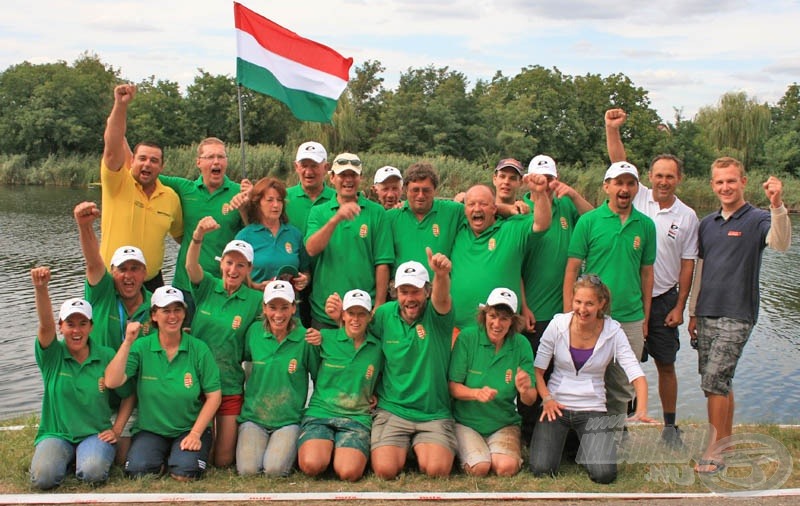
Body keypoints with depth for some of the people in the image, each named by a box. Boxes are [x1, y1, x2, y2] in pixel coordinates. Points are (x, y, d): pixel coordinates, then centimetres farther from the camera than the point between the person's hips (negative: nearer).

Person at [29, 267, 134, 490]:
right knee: (43, 477, -27)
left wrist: (117, 429, -3)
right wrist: (40, 288, -40)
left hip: (95, 434, 0)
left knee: (93, 473, -31)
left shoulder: (107, 356, 0)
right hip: (56, 434, 1)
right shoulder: (53, 356, -2)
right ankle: (67, 458, 6)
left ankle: (85, 457, 4)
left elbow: (129, 395, 8)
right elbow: (45, 325, -22)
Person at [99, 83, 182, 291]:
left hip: (152, 282, 3)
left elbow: (180, 234, 18)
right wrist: (121, 105, -33)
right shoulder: (118, 184, -7)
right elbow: (112, 147, -23)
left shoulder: (171, 197, 3)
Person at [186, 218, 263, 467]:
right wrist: (198, 235, -42)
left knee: (223, 460, 5)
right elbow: (191, 266, -23)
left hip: (230, 386, -1)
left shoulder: (255, 300, -4)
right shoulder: (207, 286, -3)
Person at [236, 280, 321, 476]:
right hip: (253, 416, 2)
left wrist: (319, 346, -16)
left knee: (275, 470, -23)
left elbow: (320, 378, -2)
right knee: (247, 470, -18)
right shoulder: (255, 331, 1)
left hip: (289, 420, -2)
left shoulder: (305, 338, -6)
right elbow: (242, 357, 17)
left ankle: (289, 448, 10)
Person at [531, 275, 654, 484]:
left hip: (593, 409, 0)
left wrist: (641, 411, -30)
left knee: (604, 474, -19)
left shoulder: (613, 331, -8)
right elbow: (537, 370, -1)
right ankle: (559, 439, 20)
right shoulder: (558, 324, -7)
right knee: (541, 469, -16)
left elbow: (637, 375, -15)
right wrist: (547, 398, -16)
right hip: (557, 405, 0)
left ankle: (586, 446, 18)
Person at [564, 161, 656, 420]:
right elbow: (572, 269, -2)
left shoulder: (646, 225, 5)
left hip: (631, 320, 3)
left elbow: (647, 273, 11)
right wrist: (568, 314, -7)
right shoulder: (588, 221, -3)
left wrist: (645, 317, 11)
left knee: (622, 389, 12)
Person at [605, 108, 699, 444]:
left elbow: (688, 264, 2)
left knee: (665, 364, 9)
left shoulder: (687, 216, 2)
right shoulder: (638, 198, 1)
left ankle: (670, 424, 22)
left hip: (663, 298, 0)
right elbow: (619, 164, -9)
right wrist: (612, 129, -21)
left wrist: (680, 307, -2)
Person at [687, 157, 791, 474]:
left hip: (737, 316, -6)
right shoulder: (707, 224, 12)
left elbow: (780, 243, -27)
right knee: (717, 383, 12)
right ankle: (726, 441, 26)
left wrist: (777, 205, -43)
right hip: (707, 314, 6)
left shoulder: (756, 220, -5)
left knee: (715, 381, -11)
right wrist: (693, 312, 17)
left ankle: (715, 452, -1)